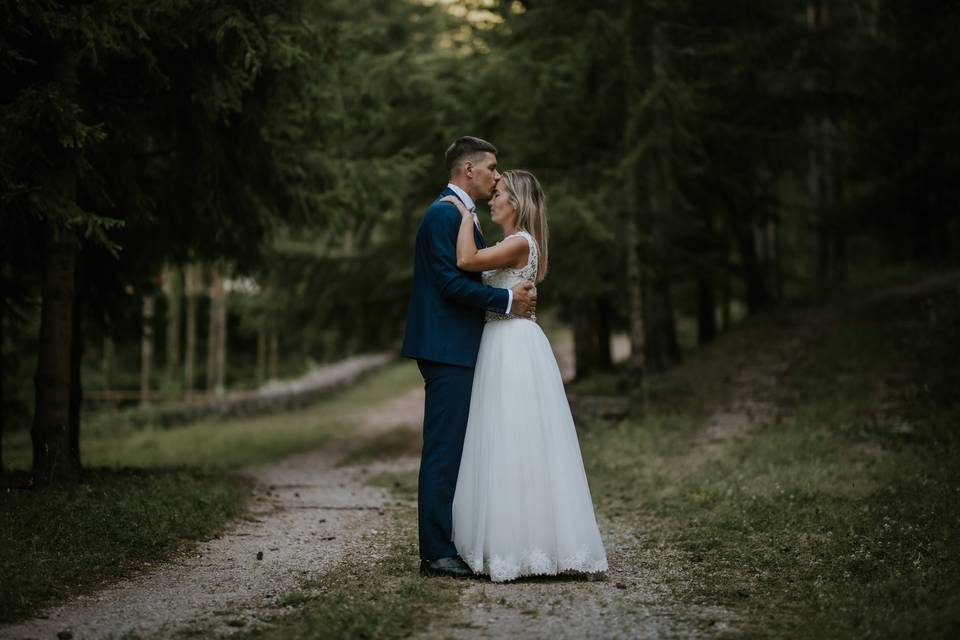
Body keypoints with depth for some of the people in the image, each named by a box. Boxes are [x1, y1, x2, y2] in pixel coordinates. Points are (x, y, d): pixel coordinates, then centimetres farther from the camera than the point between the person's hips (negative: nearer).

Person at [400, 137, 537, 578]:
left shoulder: (460, 216, 21)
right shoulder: (445, 214, -12)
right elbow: (450, 281, -20)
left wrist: (515, 297, 11)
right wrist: (506, 300, -15)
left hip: (456, 349, 11)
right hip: (447, 349, -11)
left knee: (452, 450, 11)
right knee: (444, 450, -9)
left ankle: (445, 547, 16)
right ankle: (438, 553, -6)